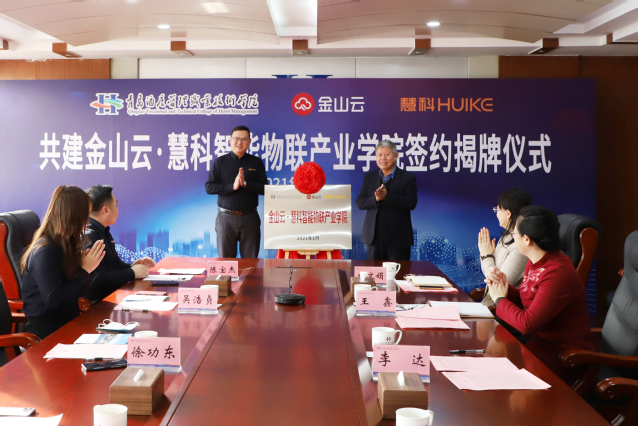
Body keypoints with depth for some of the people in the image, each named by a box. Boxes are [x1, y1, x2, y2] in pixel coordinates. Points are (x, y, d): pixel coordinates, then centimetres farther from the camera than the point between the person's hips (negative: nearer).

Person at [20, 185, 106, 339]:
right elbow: (54, 301, -23)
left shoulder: (66, 245, 10)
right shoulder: (45, 252, -17)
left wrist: (89, 265, -4)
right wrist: (85, 270, -17)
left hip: (68, 321, 8)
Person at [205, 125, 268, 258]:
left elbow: (264, 189, -1)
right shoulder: (220, 162, 4)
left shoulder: (256, 162, 6)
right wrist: (232, 186, -16)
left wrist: (245, 183, -16)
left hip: (250, 217, 1)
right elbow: (209, 187, -5)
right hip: (226, 217, 0)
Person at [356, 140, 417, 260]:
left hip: (398, 237, -3)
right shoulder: (369, 177, 11)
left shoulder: (408, 178, 0)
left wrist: (387, 196, -22)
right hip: (374, 236, 3)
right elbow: (360, 202, 3)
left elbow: (411, 203, -12)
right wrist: (375, 199, -18)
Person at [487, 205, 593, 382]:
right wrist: (504, 287, -4)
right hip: (540, 343, 8)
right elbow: (524, 300, 14)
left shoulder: (557, 274, -26)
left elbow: (526, 324, -27)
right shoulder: (535, 263, 4)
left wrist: (500, 300, -12)